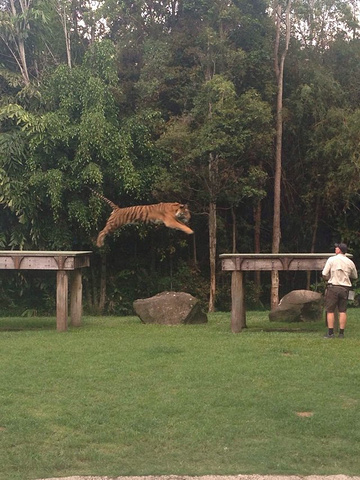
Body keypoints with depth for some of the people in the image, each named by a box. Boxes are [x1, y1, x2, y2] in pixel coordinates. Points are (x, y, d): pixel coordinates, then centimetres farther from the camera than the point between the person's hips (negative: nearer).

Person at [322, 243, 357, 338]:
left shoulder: (331, 260, -6)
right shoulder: (350, 262, 4)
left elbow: (324, 274, -8)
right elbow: (355, 277, 15)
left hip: (333, 287, -3)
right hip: (345, 288, 3)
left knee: (330, 311, 2)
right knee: (342, 311, 6)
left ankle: (330, 333, 0)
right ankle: (341, 333, 6)